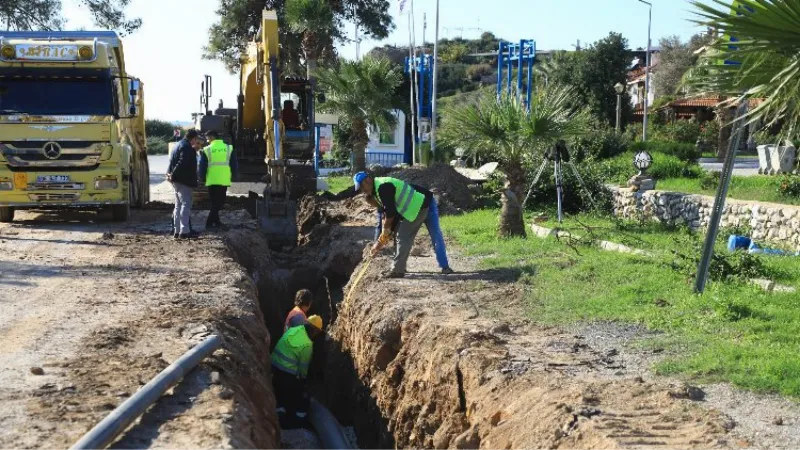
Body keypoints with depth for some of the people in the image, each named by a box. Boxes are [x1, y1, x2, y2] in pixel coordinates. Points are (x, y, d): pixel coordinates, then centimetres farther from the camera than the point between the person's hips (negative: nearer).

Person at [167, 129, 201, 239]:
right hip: (183, 180, -11)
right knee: (185, 204, -9)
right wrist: (173, 175, -20)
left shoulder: (180, 145, 19)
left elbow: (172, 161, 20)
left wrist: (171, 174, 10)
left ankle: (177, 230, 16)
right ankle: (184, 231, -12)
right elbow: (182, 163, -25)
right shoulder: (187, 147, -15)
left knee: (179, 205, 13)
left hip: (178, 180, 11)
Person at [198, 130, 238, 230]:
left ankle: (216, 221, 16)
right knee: (219, 203, 4)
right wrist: (232, 176, 18)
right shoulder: (229, 149, 5)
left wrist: (202, 179, 13)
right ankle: (209, 223, -4)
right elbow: (234, 165, 6)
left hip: (212, 180, 0)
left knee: (214, 202, 12)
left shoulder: (207, 150, -1)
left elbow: (202, 166, 0)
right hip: (224, 180, 0)